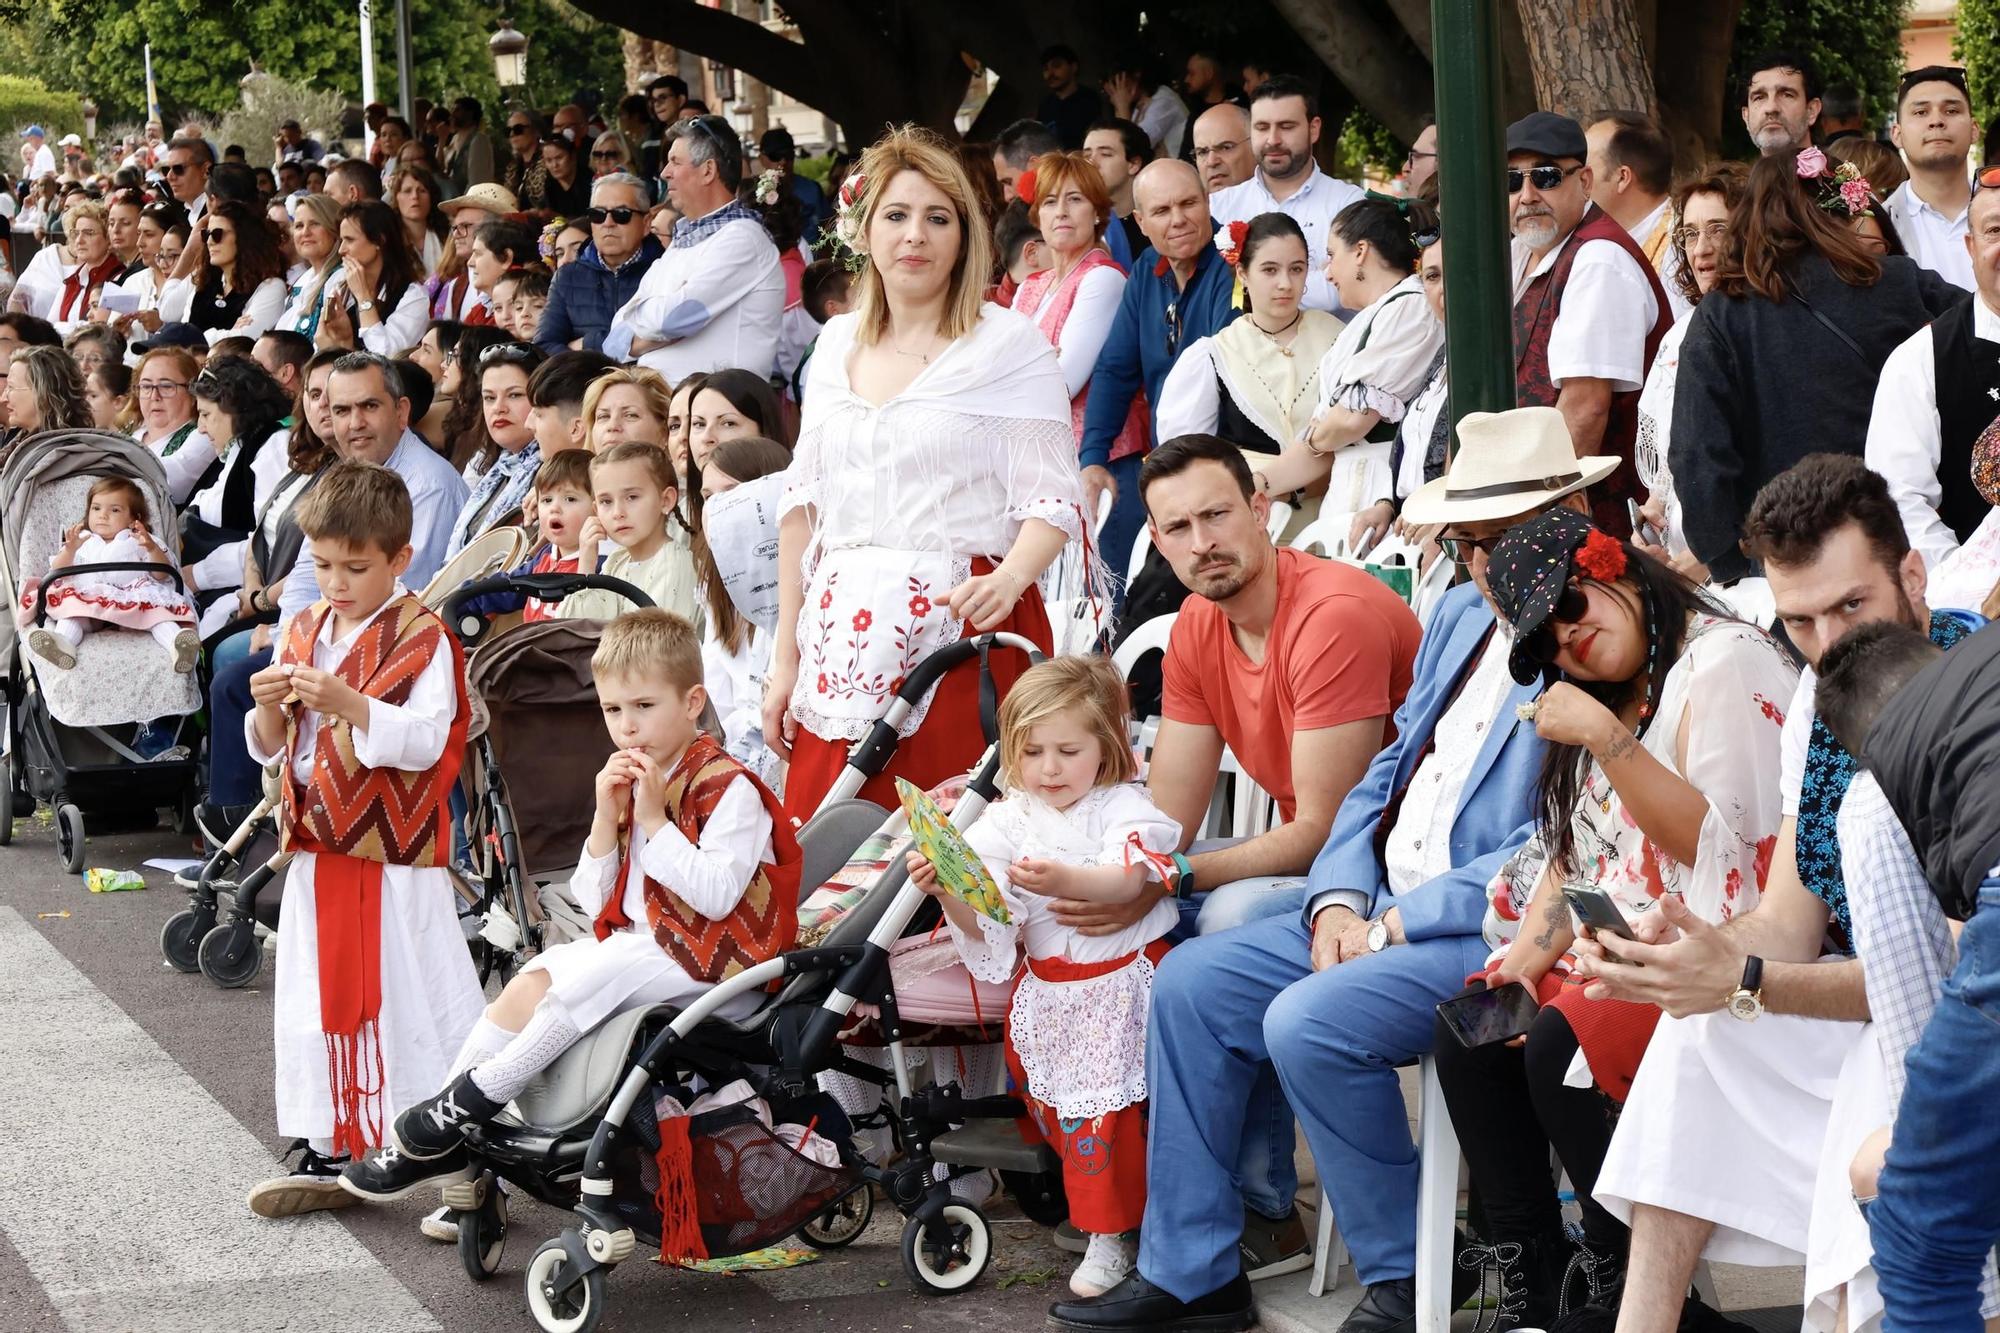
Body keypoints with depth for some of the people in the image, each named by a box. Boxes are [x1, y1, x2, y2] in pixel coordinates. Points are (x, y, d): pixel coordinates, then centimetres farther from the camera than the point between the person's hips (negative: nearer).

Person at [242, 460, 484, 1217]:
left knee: (416, 1000, -3)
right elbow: (269, 750, 12)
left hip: (397, 856, -6)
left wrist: (349, 704, -29)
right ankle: (329, 1150, 18)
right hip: (318, 850, 6)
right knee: (317, 998, 9)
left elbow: (424, 741, -18)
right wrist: (269, 708, -10)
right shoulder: (302, 633, 10)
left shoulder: (423, 637, -9)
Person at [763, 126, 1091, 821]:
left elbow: (1052, 500, -6)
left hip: (964, 636, -5)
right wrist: (785, 658, 14)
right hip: (841, 649, 5)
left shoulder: (1009, 343, -1)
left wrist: (1009, 578, -27)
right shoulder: (839, 342, 15)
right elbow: (804, 501, 17)